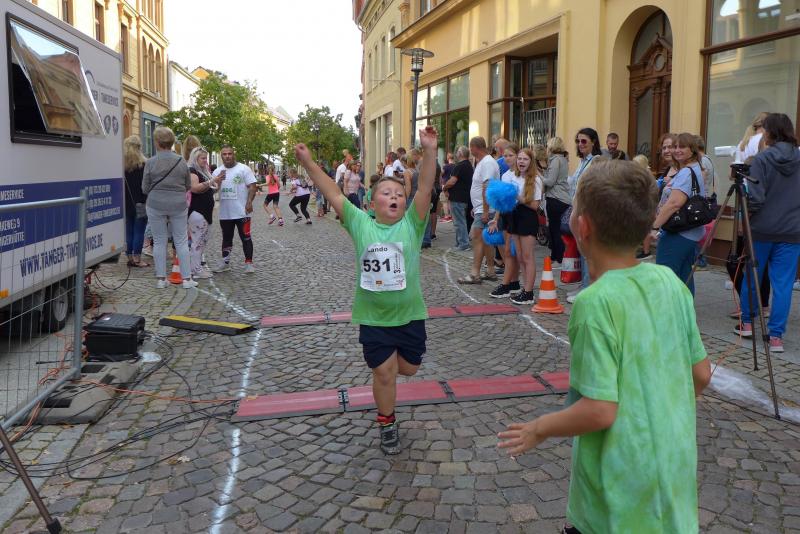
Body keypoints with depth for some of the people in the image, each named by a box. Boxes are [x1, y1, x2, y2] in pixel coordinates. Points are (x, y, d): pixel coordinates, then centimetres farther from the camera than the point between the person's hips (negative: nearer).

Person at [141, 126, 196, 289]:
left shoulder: (151, 162, -7)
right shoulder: (181, 161, -1)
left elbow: (145, 188, -1)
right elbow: (188, 186, 9)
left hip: (156, 205, -1)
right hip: (178, 205, 1)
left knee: (159, 242, 8)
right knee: (181, 241, 7)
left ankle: (161, 279, 12)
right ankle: (186, 278, 6)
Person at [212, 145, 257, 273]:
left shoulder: (244, 169, -5)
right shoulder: (217, 172, 9)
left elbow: (252, 186, -8)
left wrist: (249, 202, -19)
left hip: (242, 212, -5)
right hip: (224, 213, 5)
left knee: (245, 238, -1)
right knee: (226, 238, 15)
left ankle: (249, 263, 6)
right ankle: (225, 263, 25)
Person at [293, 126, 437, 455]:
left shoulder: (411, 224, -7)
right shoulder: (360, 223, -6)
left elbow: (425, 189, -19)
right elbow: (333, 194, -9)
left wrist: (429, 151, -31)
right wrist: (308, 163, -16)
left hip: (410, 315, 1)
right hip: (373, 318, -1)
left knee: (408, 368, 15)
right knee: (384, 372, 6)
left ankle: (381, 361, 50)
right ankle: (387, 425, 29)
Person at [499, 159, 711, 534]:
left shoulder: (596, 302, -25)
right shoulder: (669, 281, -5)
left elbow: (600, 411, -25)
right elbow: (701, 375, 3)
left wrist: (539, 429, -9)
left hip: (622, 492, -6)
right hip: (676, 472, 6)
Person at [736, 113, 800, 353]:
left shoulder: (763, 159, -10)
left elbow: (755, 198, -14)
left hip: (762, 229, -2)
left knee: (751, 276, 15)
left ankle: (747, 323, 27)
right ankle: (776, 336, 4)